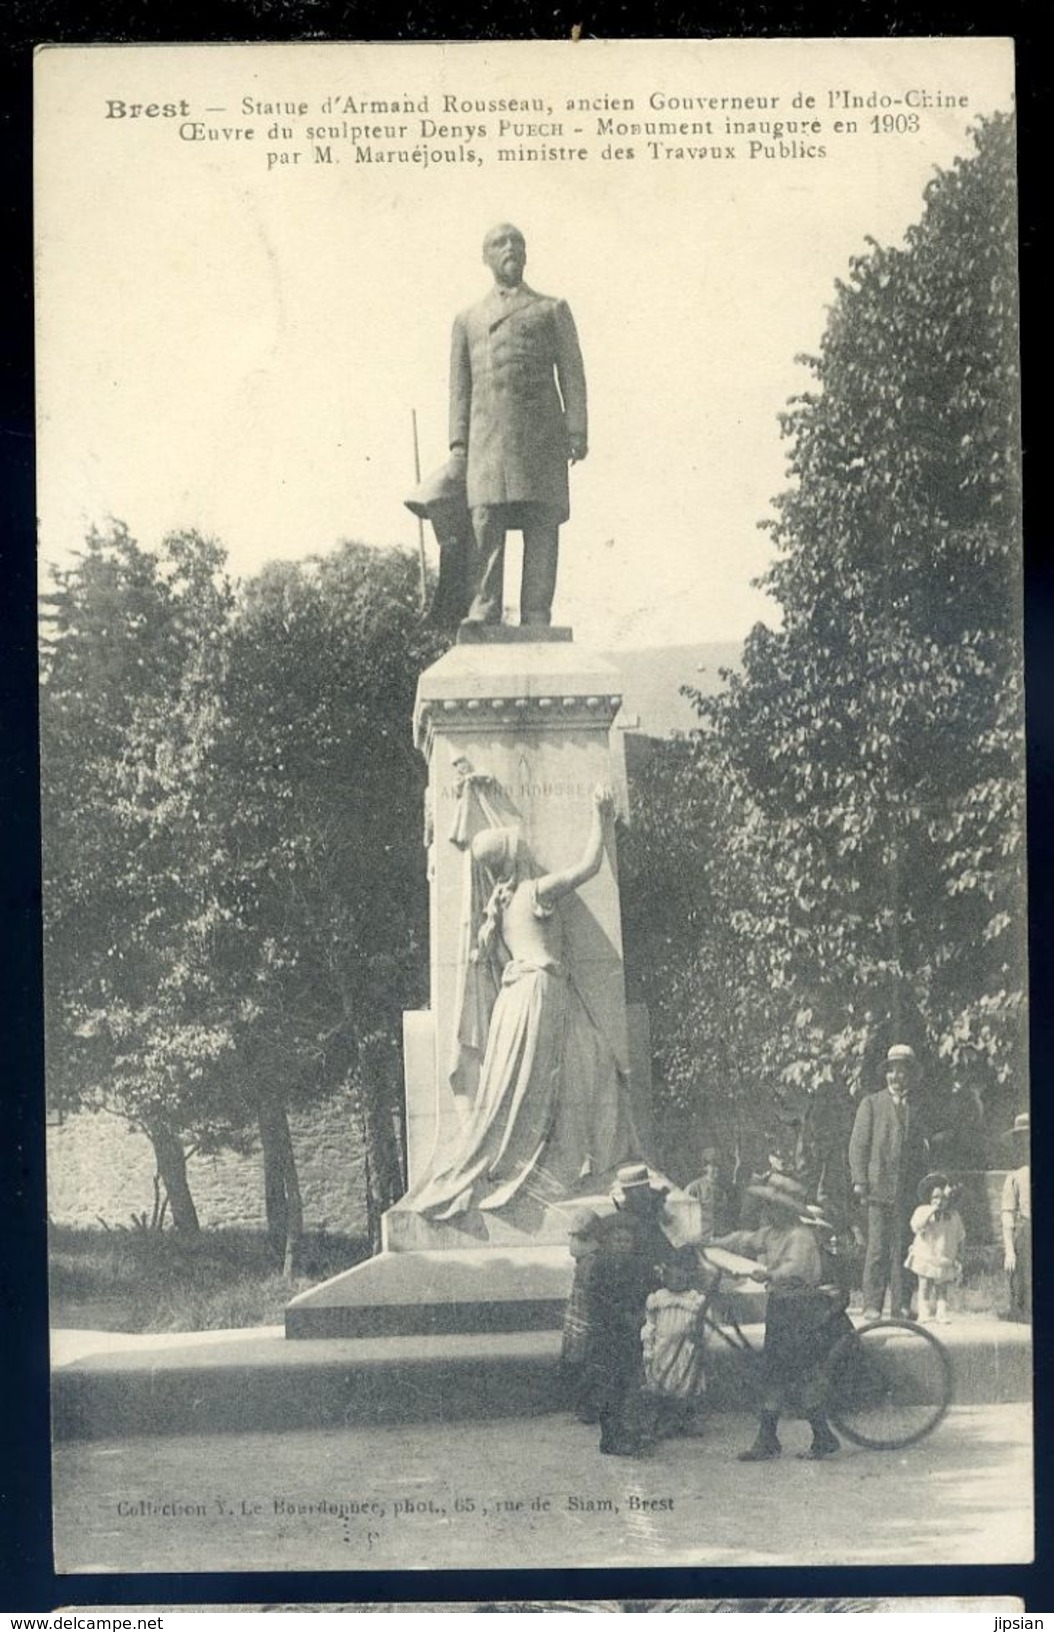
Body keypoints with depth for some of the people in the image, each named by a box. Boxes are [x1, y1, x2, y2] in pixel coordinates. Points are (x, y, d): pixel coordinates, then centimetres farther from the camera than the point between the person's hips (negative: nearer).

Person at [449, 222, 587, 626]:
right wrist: (458, 442, 4)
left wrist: (577, 431, -3)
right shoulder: (468, 319, 23)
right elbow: (460, 384, 17)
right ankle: (483, 615, -12)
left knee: (542, 528, -6)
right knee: (486, 521, -11)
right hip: (488, 437, 1)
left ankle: (537, 619, -7)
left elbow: (571, 373, 9)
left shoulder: (552, 310, 19)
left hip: (541, 435, -1)